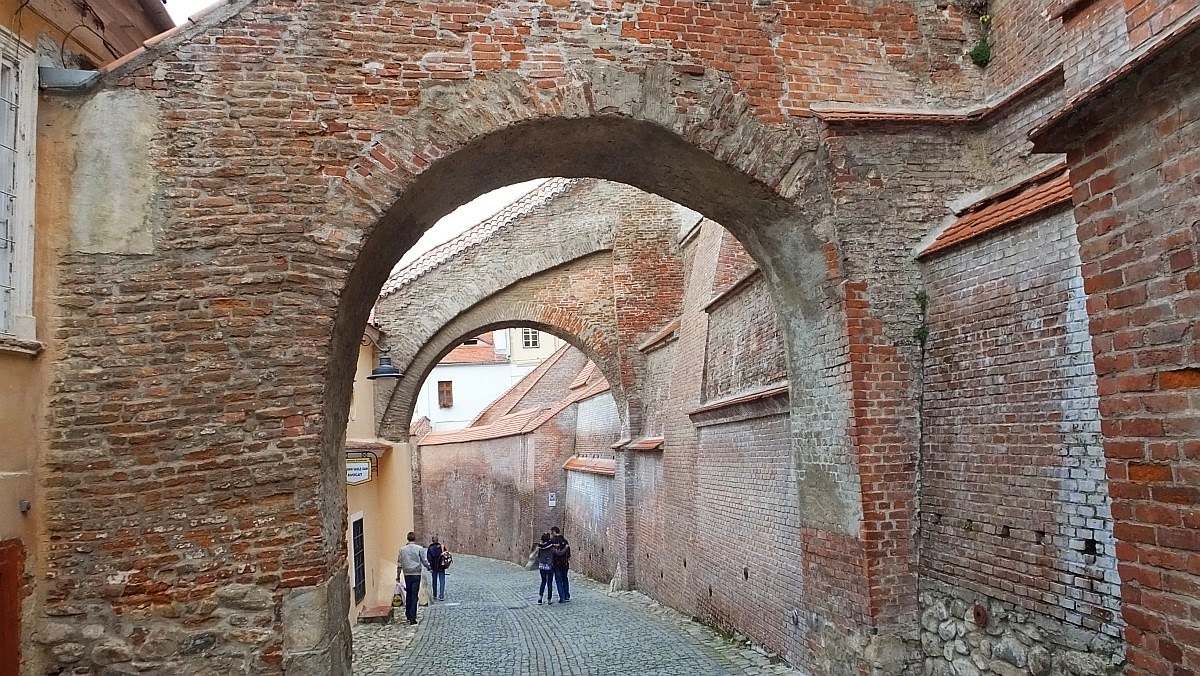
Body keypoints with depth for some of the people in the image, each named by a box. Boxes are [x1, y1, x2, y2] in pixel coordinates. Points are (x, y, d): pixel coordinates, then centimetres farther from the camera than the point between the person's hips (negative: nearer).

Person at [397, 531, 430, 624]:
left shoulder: (402, 549, 3)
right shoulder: (419, 548, -5)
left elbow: (399, 564, 4)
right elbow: (424, 561, -3)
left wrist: (398, 576, 10)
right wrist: (429, 567, 17)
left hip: (407, 574, 3)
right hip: (416, 574, -3)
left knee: (408, 594, 17)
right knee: (414, 596, -3)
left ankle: (408, 615, 25)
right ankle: (412, 618, -8)